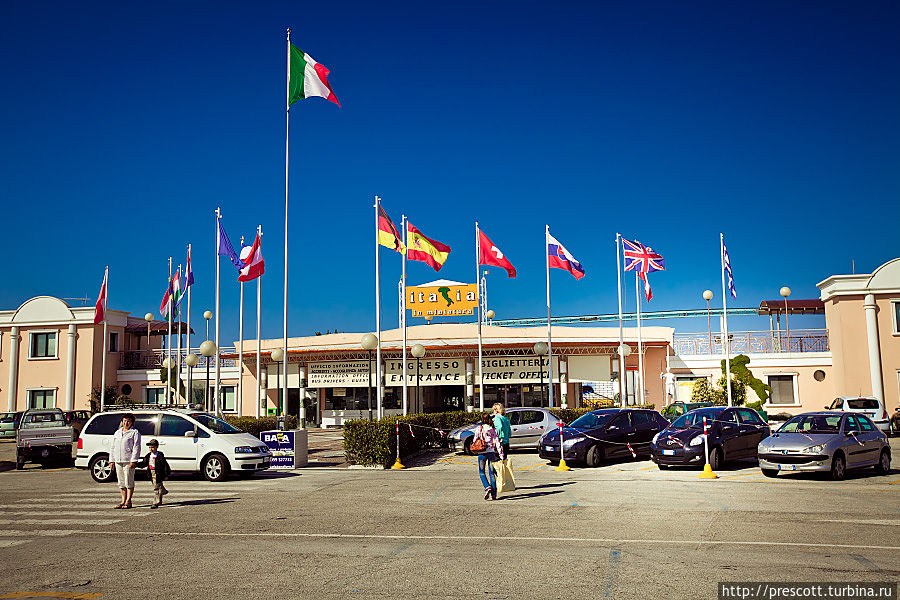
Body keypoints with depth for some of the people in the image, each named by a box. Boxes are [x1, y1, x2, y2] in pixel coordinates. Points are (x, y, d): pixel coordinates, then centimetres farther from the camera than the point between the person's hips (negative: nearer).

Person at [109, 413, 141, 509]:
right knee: (121, 482, 10)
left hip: (128, 461, -6)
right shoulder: (117, 432, 19)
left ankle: (128, 501, 1)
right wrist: (111, 460, 13)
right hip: (118, 461, 6)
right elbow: (112, 447, 21)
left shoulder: (135, 433, 0)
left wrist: (133, 460, -16)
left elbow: (136, 447, -8)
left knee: (129, 482, -4)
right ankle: (123, 501, 17)